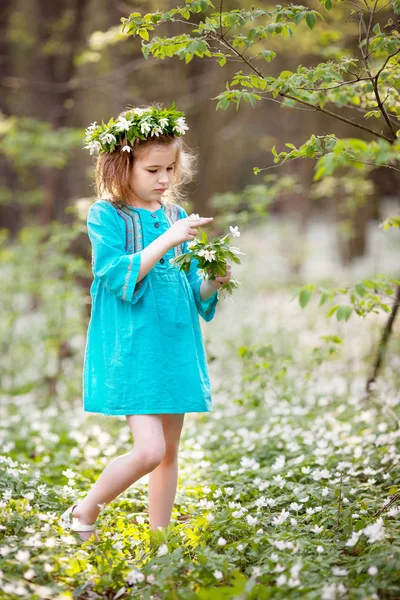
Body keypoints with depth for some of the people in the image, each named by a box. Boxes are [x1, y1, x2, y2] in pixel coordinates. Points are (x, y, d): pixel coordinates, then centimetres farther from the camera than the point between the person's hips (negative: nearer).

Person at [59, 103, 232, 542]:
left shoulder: (177, 217, 10)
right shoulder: (106, 216, -5)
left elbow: (193, 292, 13)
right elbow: (119, 276, -17)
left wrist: (213, 283, -9)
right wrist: (166, 241, -23)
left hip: (176, 346, 6)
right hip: (130, 348, -6)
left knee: (169, 450, 10)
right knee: (149, 449, -14)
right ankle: (84, 514, 10)